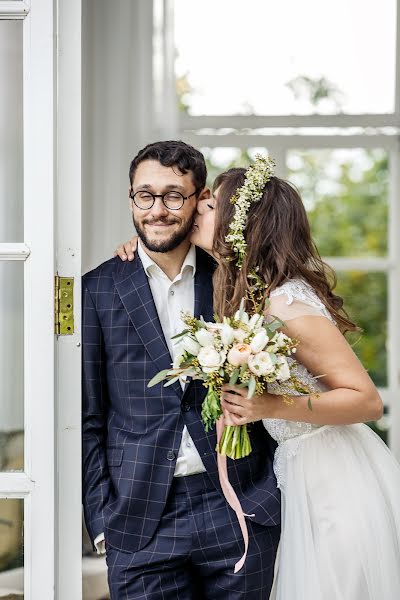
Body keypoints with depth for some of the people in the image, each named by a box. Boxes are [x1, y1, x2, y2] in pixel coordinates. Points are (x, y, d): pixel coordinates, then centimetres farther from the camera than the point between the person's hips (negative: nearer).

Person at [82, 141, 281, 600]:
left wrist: (275, 492, 4)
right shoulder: (98, 290, 1)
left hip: (241, 510, 1)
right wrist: (101, 519, -2)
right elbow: (88, 419, 3)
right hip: (140, 526, -1)